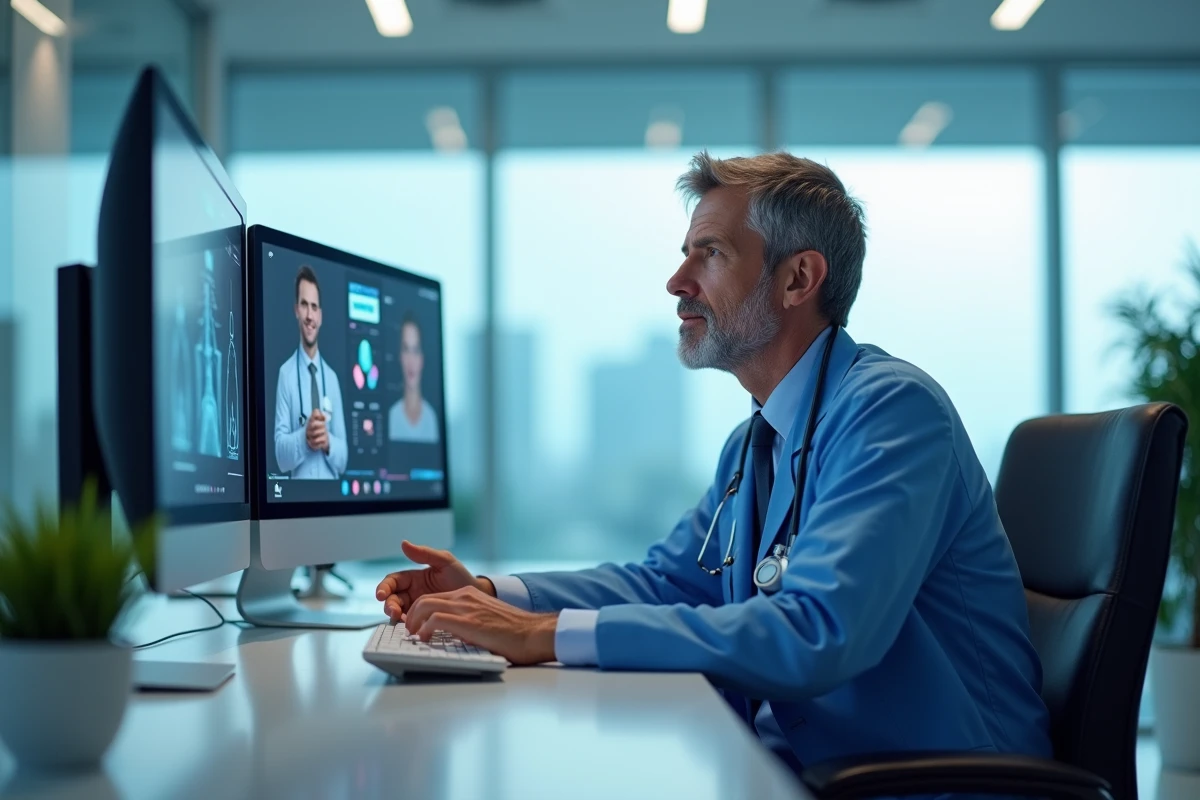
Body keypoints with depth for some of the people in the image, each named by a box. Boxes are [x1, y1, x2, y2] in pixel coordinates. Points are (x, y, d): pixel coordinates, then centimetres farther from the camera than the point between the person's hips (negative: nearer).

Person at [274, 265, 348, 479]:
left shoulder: (332, 377, 8)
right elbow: (280, 453, -6)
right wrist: (303, 437, -23)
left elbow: (343, 457, 7)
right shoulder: (286, 373, -2)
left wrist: (328, 441, -11)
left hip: (330, 487, 3)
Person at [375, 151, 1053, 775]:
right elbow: (668, 579, 20)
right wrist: (490, 593, 3)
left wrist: (549, 634, -28)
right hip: (788, 766, 8)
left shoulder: (891, 410, -18)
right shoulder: (756, 442, 13)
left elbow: (816, 633, -29)